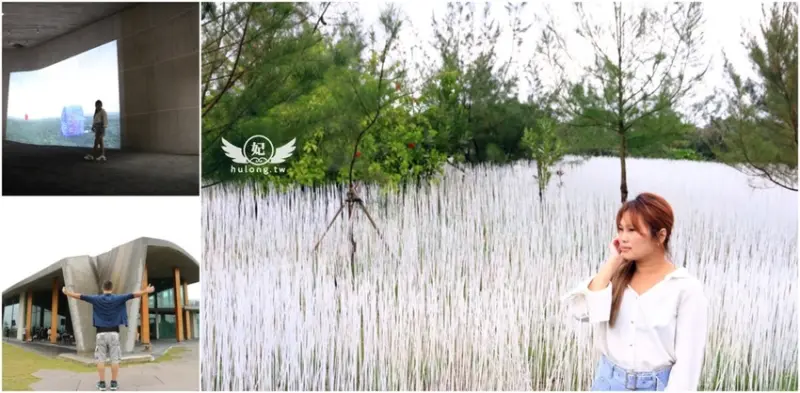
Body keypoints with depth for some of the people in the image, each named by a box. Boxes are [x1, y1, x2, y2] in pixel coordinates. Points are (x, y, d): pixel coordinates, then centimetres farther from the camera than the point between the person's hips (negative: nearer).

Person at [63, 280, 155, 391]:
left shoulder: (96, 299, 2)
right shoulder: (118, 298, 0)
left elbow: (80, 296, 8)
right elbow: (134, 294, 1)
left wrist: (66, 292, 21)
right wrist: (146, 291, 10)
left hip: (101, 333, 1)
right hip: (113, 333, 0)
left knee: (101, 359, 4)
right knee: (115, 359, 2)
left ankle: (102, 383, 4)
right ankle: (114, 383, 2)